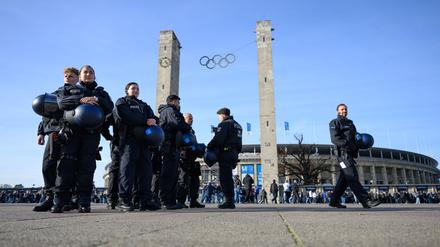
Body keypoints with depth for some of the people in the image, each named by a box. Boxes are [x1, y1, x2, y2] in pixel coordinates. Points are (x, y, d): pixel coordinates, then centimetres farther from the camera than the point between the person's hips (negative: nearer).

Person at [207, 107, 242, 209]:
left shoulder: (224, 124, -6)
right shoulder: (237, 125, 22)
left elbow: (218, 139, -18)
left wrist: (209, 147, -7)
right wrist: (235, 153, 19)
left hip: (225, 153, -9)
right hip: (234, 153, 9)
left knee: (224, 177, -7)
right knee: (228, 177, 14)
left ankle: (229, 201, -9)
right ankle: (230, 201, 16)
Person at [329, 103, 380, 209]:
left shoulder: (350, 123, 27)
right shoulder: (335, 122, 3)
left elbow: (354, 137, 24)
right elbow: (334, 138, -11)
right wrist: (346, 144, -22)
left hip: (350, 153, 8)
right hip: (343, 153, -8)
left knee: (344, 178, 7)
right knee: (352, 177, -13)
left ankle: (334, 201, 13)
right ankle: (365, 201, -18)